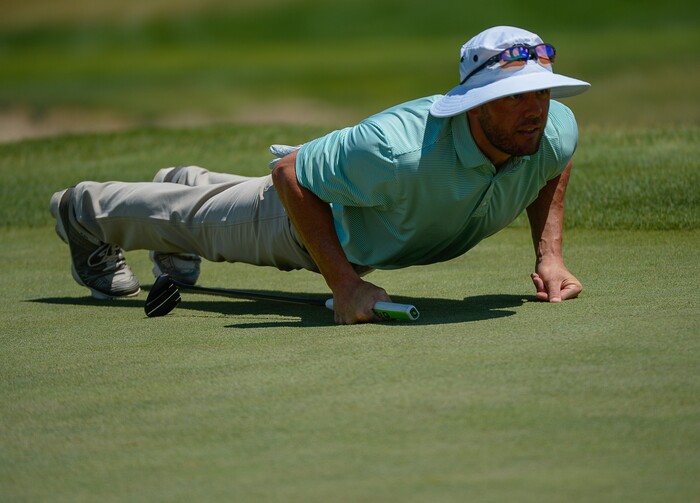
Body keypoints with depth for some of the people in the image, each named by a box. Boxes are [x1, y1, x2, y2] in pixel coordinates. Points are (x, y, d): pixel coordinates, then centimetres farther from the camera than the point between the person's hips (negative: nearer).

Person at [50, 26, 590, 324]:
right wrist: (344, 283, -41)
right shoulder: (399, 148, -51)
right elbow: (291, 175, -36)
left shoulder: (556, 130, -34)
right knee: (203, 218, 25)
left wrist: (550, 255, -16)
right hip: (323, 209, -5)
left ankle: (186, 184, 67)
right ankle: (85, 211, 53)